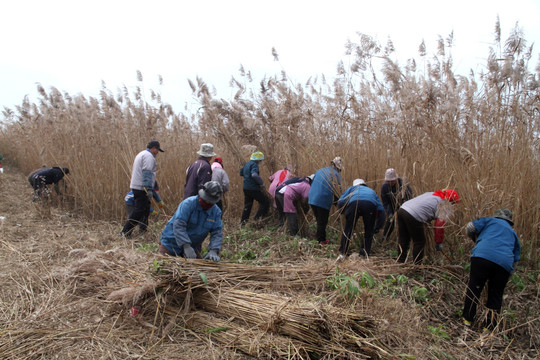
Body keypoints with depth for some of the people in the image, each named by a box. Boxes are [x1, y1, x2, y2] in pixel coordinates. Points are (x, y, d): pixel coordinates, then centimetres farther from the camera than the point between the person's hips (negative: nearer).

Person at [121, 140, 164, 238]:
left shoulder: (141, 154, 23)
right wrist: (149, 189, -26)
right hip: (142, 188, -10)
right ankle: (126, 231, -8)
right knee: (139, 210, -8)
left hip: (136, 186, 10)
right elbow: (147, 173, -21)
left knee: (145, 208, 19)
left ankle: (143, 228, 27)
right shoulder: (148, 156, -11)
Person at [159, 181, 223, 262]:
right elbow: (178, 226, -32)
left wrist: (213, 251, -27)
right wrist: (186, 246, -39)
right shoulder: (188, 203, -24)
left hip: (193, 246, 4)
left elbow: (217, 233, -10)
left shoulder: (216, 212, -7)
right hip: (172, 243, -4)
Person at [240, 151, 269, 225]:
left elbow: (241, 173, 27)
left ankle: (243, 222, 19)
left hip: (246, 188, 9)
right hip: (253, 188, -9)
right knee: (265, 202, 2)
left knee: (247, 205, 18)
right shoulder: (254, 165, -15)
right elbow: (254, 175, -31)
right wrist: (262, 183, -22)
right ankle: (258, 218, -2)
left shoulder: (246, 164, 15)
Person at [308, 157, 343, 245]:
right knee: (323, 222, 8)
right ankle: (321, 240, 16)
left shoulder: (320, 171, 17)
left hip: (312, 198, 6)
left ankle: (320, 238, 29)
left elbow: (312, 184, 23)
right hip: (323, 200, -6)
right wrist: (336, 201, 17)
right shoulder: (336, 175, -1)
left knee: (319, 220, 20)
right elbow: (338, 190, 0)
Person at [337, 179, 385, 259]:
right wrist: (377, 227, 34)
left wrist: (344, 213, 39)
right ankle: (365, 254, 19)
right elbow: (381, 209, 32)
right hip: (371, 204, 1)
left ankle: (342, 253, 12)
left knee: (348, 229, 10)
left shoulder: (352, 188, 39)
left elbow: (340, 202, 22)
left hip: (354, 203, -1)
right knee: (368, 231, 17)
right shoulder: (372, 191, 43)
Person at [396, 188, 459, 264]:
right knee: (419, 242, 10)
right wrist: (438, 243, 10)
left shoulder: (431, 194, 25)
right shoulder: (444, 207, 3)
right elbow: (440, 226, -1)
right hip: (413, 216, -8)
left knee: (403, 240, 18)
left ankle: (400, 262, 28)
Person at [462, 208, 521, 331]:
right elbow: (516, 258, 31)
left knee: (474, 287, 8)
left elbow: (470, 228, 9)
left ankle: (467, 319, 12)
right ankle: (489, 327, 14)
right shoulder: (513, 233, 33)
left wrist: (476, 240, 28)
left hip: (483, 255, -3)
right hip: (505, 264, 3)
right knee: (495, 296, 13)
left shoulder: (489, 220, 22)